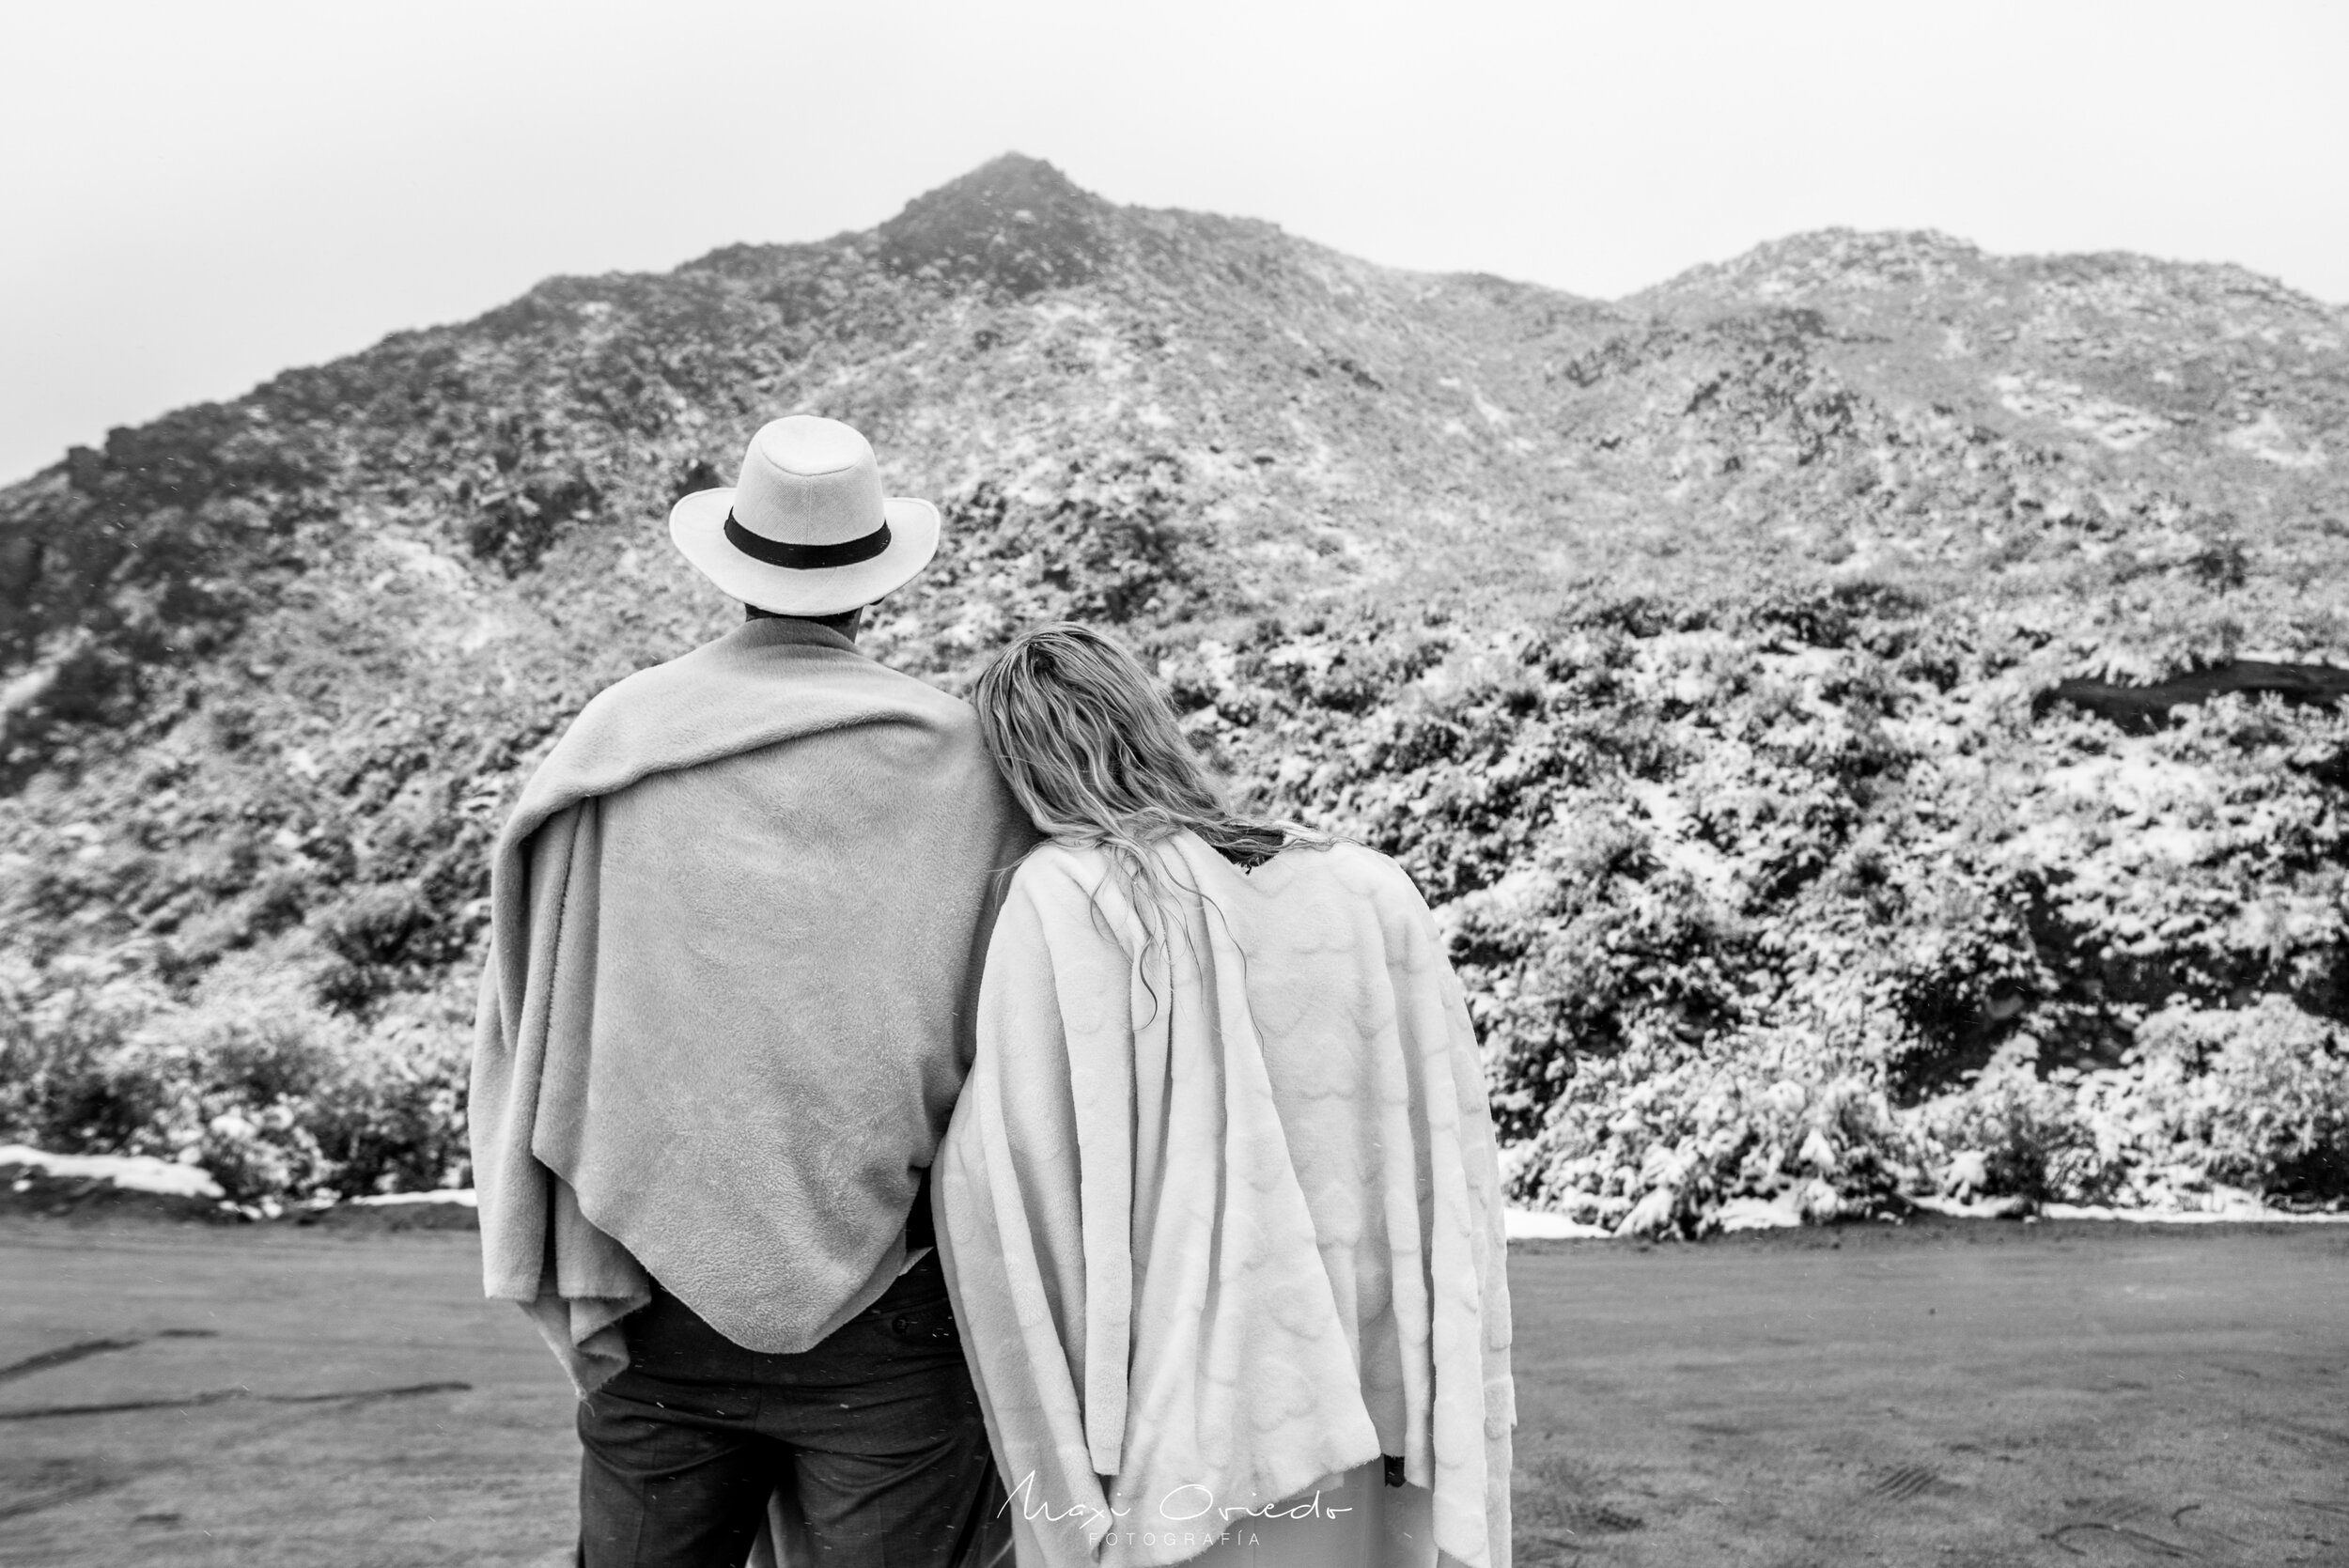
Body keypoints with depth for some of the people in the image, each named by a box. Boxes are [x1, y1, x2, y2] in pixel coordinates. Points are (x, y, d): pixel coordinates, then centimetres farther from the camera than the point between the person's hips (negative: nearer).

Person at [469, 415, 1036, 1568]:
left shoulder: (605, 748, -1)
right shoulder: (955, 761, -6)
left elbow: (522, 1026, 3)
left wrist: (569, 1285, 13)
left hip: (655, 1303, 2)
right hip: (882, 1307, -2)